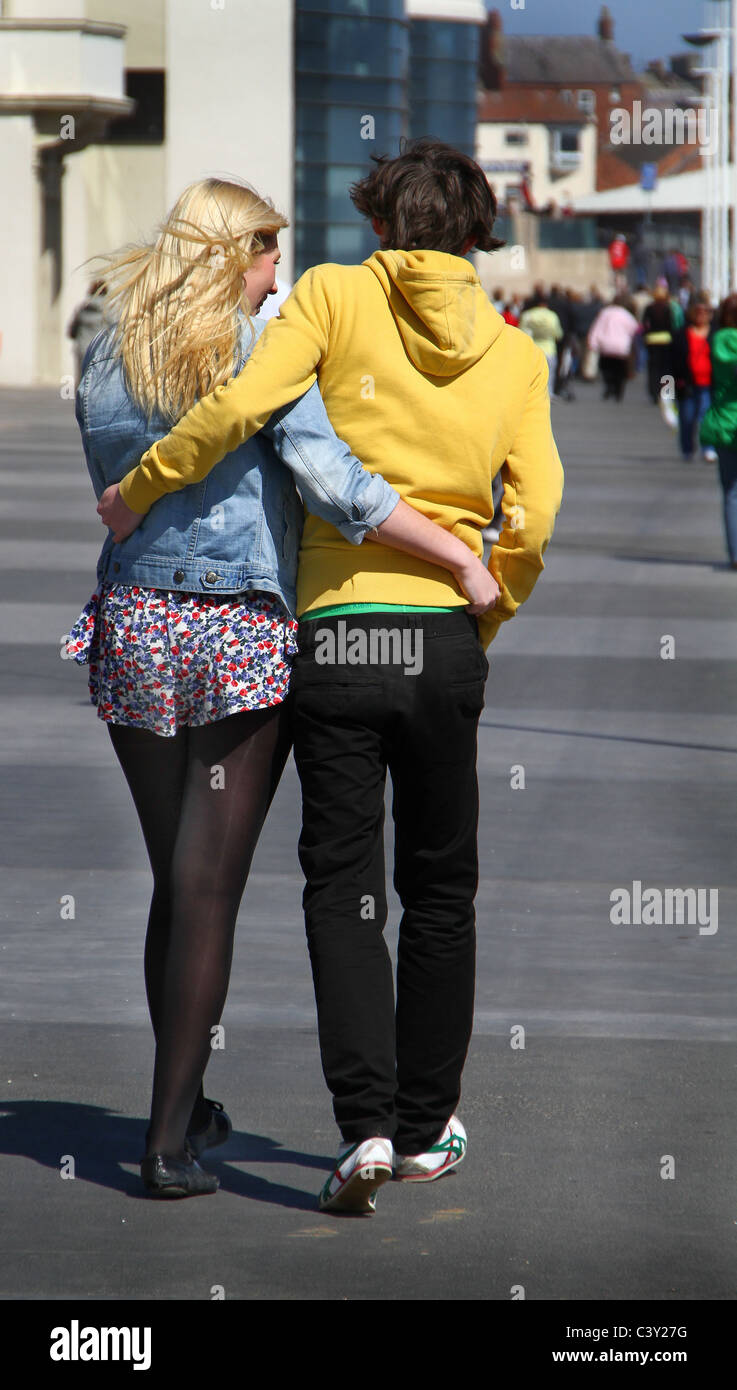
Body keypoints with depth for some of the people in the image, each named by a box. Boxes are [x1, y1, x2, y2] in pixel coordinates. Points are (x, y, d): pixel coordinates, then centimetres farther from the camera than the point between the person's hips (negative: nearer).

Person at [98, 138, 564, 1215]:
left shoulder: (336, 294, 0)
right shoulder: (512, 352, 7)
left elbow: (243, 404, -14)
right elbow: (533, 520, -1)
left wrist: (137, 491, -2)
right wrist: (486, 622, 13)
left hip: (335, 632, -2)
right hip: (445, 638, 2)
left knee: (343, 888, 4)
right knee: (439, 889, 15)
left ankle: (366, 1122, -9)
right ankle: (426, 1128, 21)